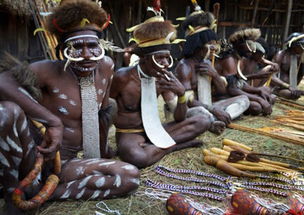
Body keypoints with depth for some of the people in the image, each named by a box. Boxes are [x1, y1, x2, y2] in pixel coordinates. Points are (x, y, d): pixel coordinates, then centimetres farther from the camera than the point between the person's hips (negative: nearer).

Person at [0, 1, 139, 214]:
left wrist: (103, 151, 17)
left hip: (62, 164, 5)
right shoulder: (50, 71, -17)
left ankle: (38, 191, -9)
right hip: (33, 157, -5)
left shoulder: (106, 66, -2)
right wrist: (53, 122, -37)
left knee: (130, 177, -14)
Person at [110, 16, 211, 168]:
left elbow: (179, 119, -2)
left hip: (153, 131, 6)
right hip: (128, 133, -5)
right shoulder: (123, 77, -18)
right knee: (138, 157, -42)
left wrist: (182, 93, -21)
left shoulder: (162, 79, -4)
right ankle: (173, 145, -12)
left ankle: (154, 145, -13)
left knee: (203, 122, -5)